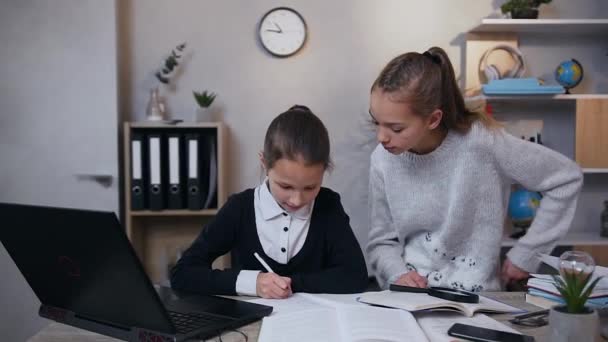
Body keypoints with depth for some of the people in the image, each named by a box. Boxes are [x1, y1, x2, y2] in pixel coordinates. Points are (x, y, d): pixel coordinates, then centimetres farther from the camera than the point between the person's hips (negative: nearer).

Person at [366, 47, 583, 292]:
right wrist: (397, 273, -16)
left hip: (473, 298, -3)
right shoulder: (383, 160, -6)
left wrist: (526, 254, -5)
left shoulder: (482, 142, -18)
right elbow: (381, 242, 4)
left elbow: (567, 179, -6)